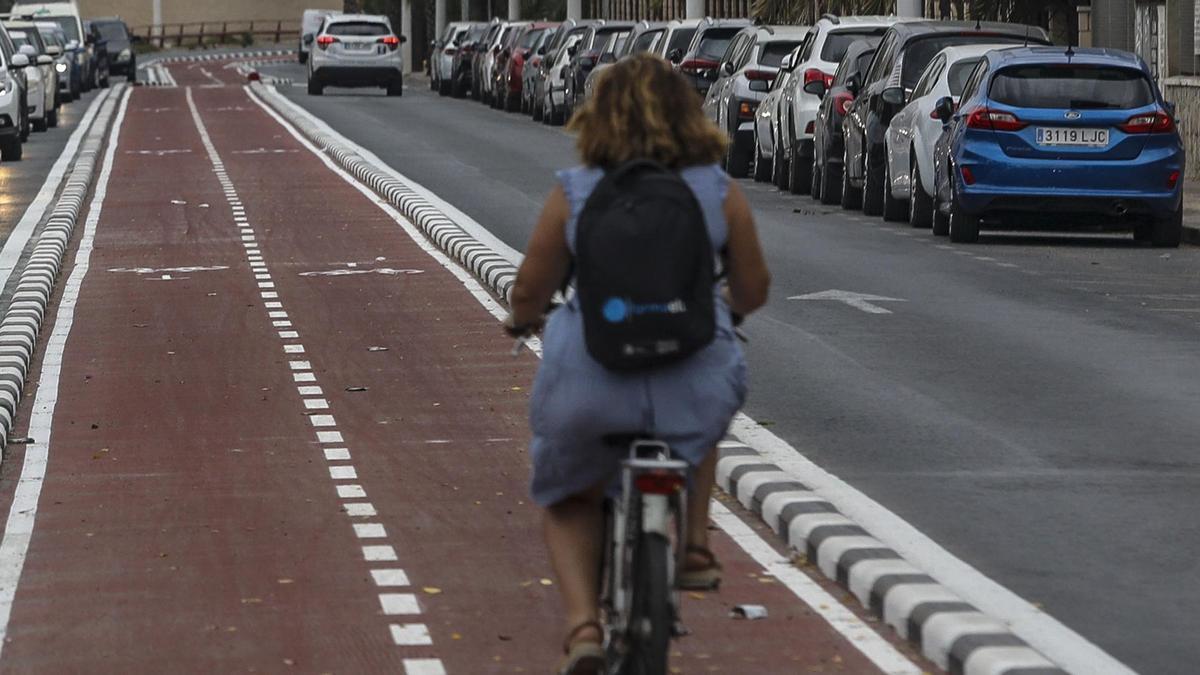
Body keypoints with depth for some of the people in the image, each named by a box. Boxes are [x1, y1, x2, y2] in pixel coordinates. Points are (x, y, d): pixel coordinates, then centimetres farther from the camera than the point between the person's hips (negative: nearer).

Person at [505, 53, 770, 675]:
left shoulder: (574, 193, -1)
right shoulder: (720, 192, 2)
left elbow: (529, 293, 3)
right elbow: (752, 291, 10)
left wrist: (522, 318, 27)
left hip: (593, 385, -1)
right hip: (693, 381, 1)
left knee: (566, 496, 26)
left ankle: (582, 624, 4)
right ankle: (693, 547, 30)